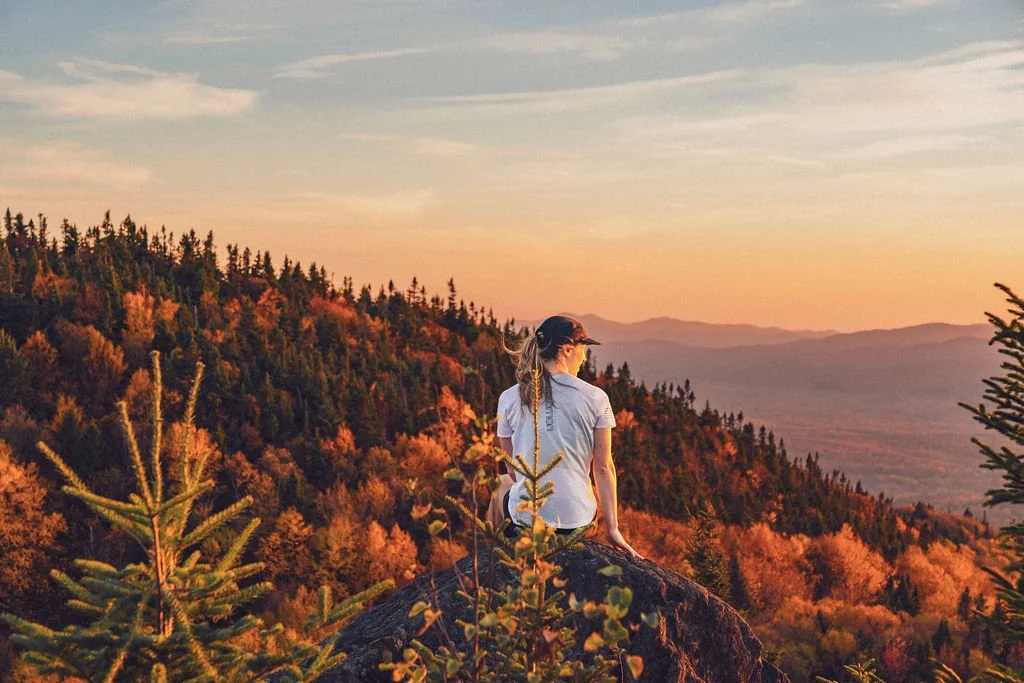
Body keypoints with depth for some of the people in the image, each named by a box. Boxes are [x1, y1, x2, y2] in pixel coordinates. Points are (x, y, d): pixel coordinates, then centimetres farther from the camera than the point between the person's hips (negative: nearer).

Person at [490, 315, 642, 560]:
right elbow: (604, 468, -2)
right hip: (578, 519, 1)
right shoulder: (595, 398, -5)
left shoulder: (509, 398, -2)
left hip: (526, 519, -1)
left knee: (502, 485, 36)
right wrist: (612, 528, 3)